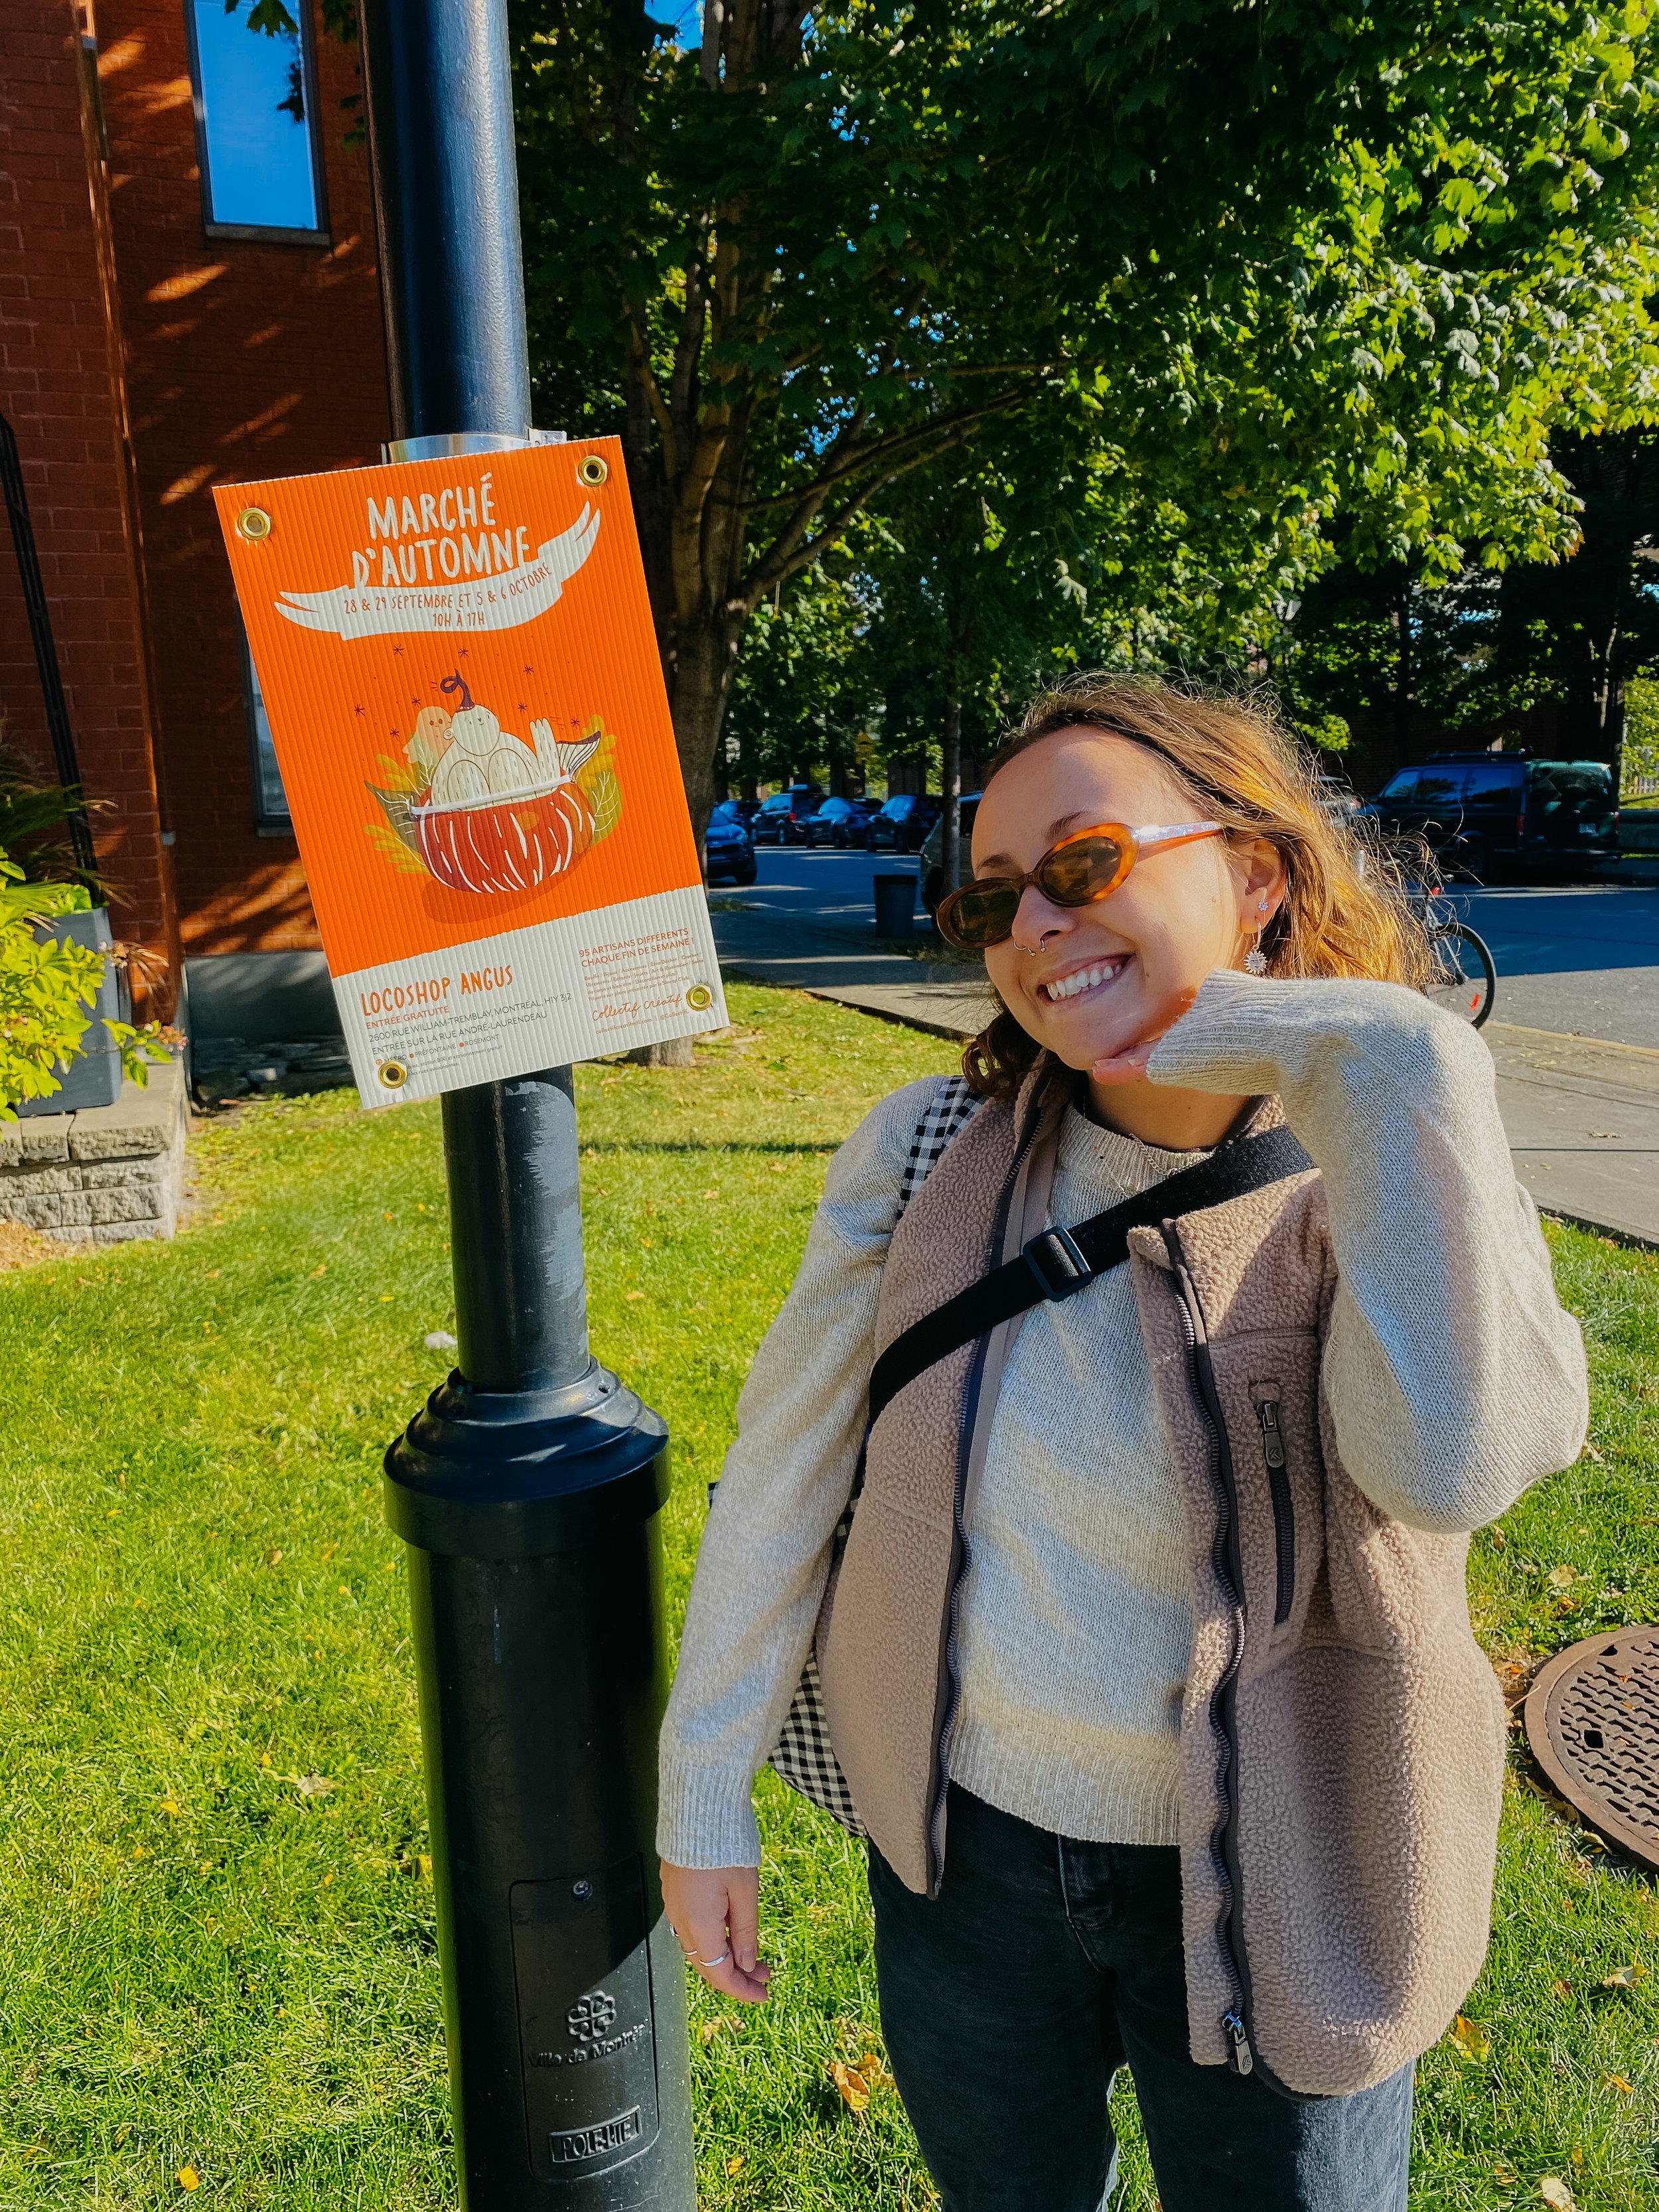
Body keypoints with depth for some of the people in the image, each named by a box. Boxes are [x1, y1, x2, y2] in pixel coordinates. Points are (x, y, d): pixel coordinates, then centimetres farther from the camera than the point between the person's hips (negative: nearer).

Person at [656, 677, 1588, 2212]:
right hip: (967, 1847, 2)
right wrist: (704, 1795, 0)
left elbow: (1449, 1459, -37)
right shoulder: (930, 1151, -12)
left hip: (1272, 1895, -1)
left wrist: (1396, 1060, -33)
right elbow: (785, 1470, -5)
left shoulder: (1406, 1196, -15)